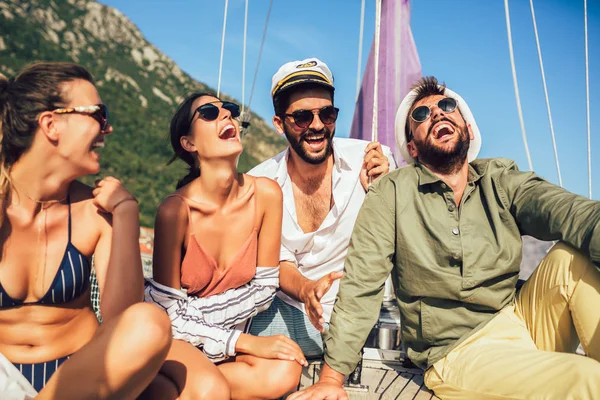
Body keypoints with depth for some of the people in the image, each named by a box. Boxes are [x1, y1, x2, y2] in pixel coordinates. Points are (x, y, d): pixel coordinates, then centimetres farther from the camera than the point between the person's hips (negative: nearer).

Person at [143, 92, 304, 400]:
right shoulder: (175, 209, -22)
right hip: (173, 336, -4)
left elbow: (264, 288, -5)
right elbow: (167, 312, -15)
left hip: (223, 336, 5)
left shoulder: (265, 194, -14)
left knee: (284, 372, -23)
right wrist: (244, 342, -20)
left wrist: (200, 317, -14)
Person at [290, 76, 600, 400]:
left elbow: (570, 212, -18)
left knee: (572, 256, -21)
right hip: (459, 350, -5)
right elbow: (361, 285, -8)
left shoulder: (502, 180, 3)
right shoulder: (391, 193, -6)